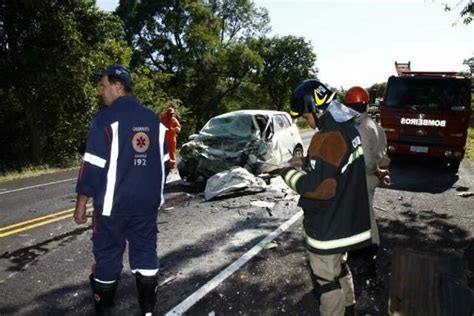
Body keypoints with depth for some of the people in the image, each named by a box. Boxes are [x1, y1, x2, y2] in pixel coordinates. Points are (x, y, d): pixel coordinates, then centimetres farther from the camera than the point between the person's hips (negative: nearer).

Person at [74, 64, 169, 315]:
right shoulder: (153, 120, 8)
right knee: (146, 252, 13)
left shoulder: (105, 119, -11)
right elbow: (163, 162, 12)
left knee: (107, 255, 9)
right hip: (147, 203, 5)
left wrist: (81, 205, -5)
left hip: (113, 203, -5)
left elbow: (93, 166, -13)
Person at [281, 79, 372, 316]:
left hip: (328, 227, -9)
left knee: (326, 280, 8)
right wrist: (306, 162, 12)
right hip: (348, 219, 10)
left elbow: (319, 187, -28)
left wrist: (289, 174, -13)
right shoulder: (350, 128, 3)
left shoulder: (327, 137, -26)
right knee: (339, 268, 27)